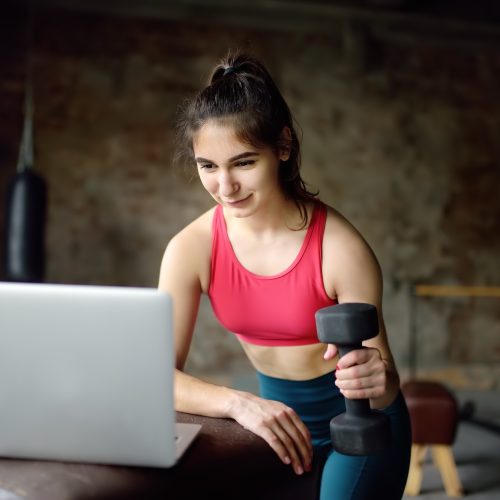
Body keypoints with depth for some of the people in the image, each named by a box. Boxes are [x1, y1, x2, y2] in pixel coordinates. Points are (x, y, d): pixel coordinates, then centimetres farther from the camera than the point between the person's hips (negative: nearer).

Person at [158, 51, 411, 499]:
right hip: (279, 418, 3)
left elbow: (385, 387, -19)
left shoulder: (340, 248, -26)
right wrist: (238, 403, -37)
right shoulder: (191, 249, -17)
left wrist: (377, 381, -42)